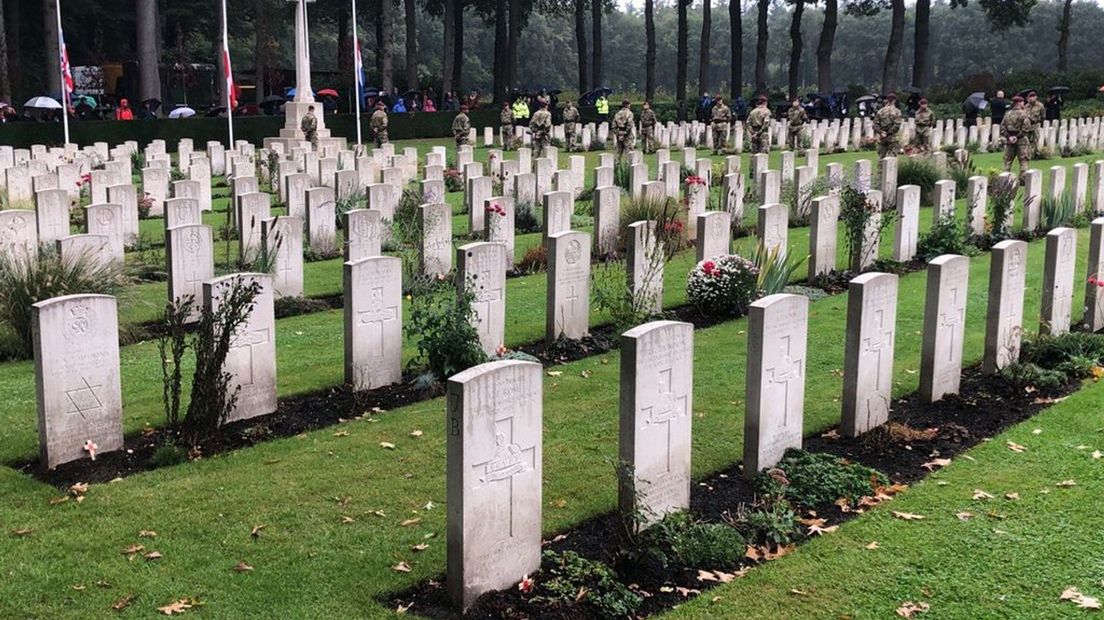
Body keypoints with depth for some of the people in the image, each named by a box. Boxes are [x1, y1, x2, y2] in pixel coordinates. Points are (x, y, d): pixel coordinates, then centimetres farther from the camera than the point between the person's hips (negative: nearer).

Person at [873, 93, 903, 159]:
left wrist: (881, 132, -5)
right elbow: (896, 125, -15)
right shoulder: (896, 111, -5)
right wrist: (888, 133, -8)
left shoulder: (880, 111, 4)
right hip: (892, 138, -3)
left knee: (881, 157, 9)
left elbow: (875, 125, -1)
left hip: (881, 139, 3)